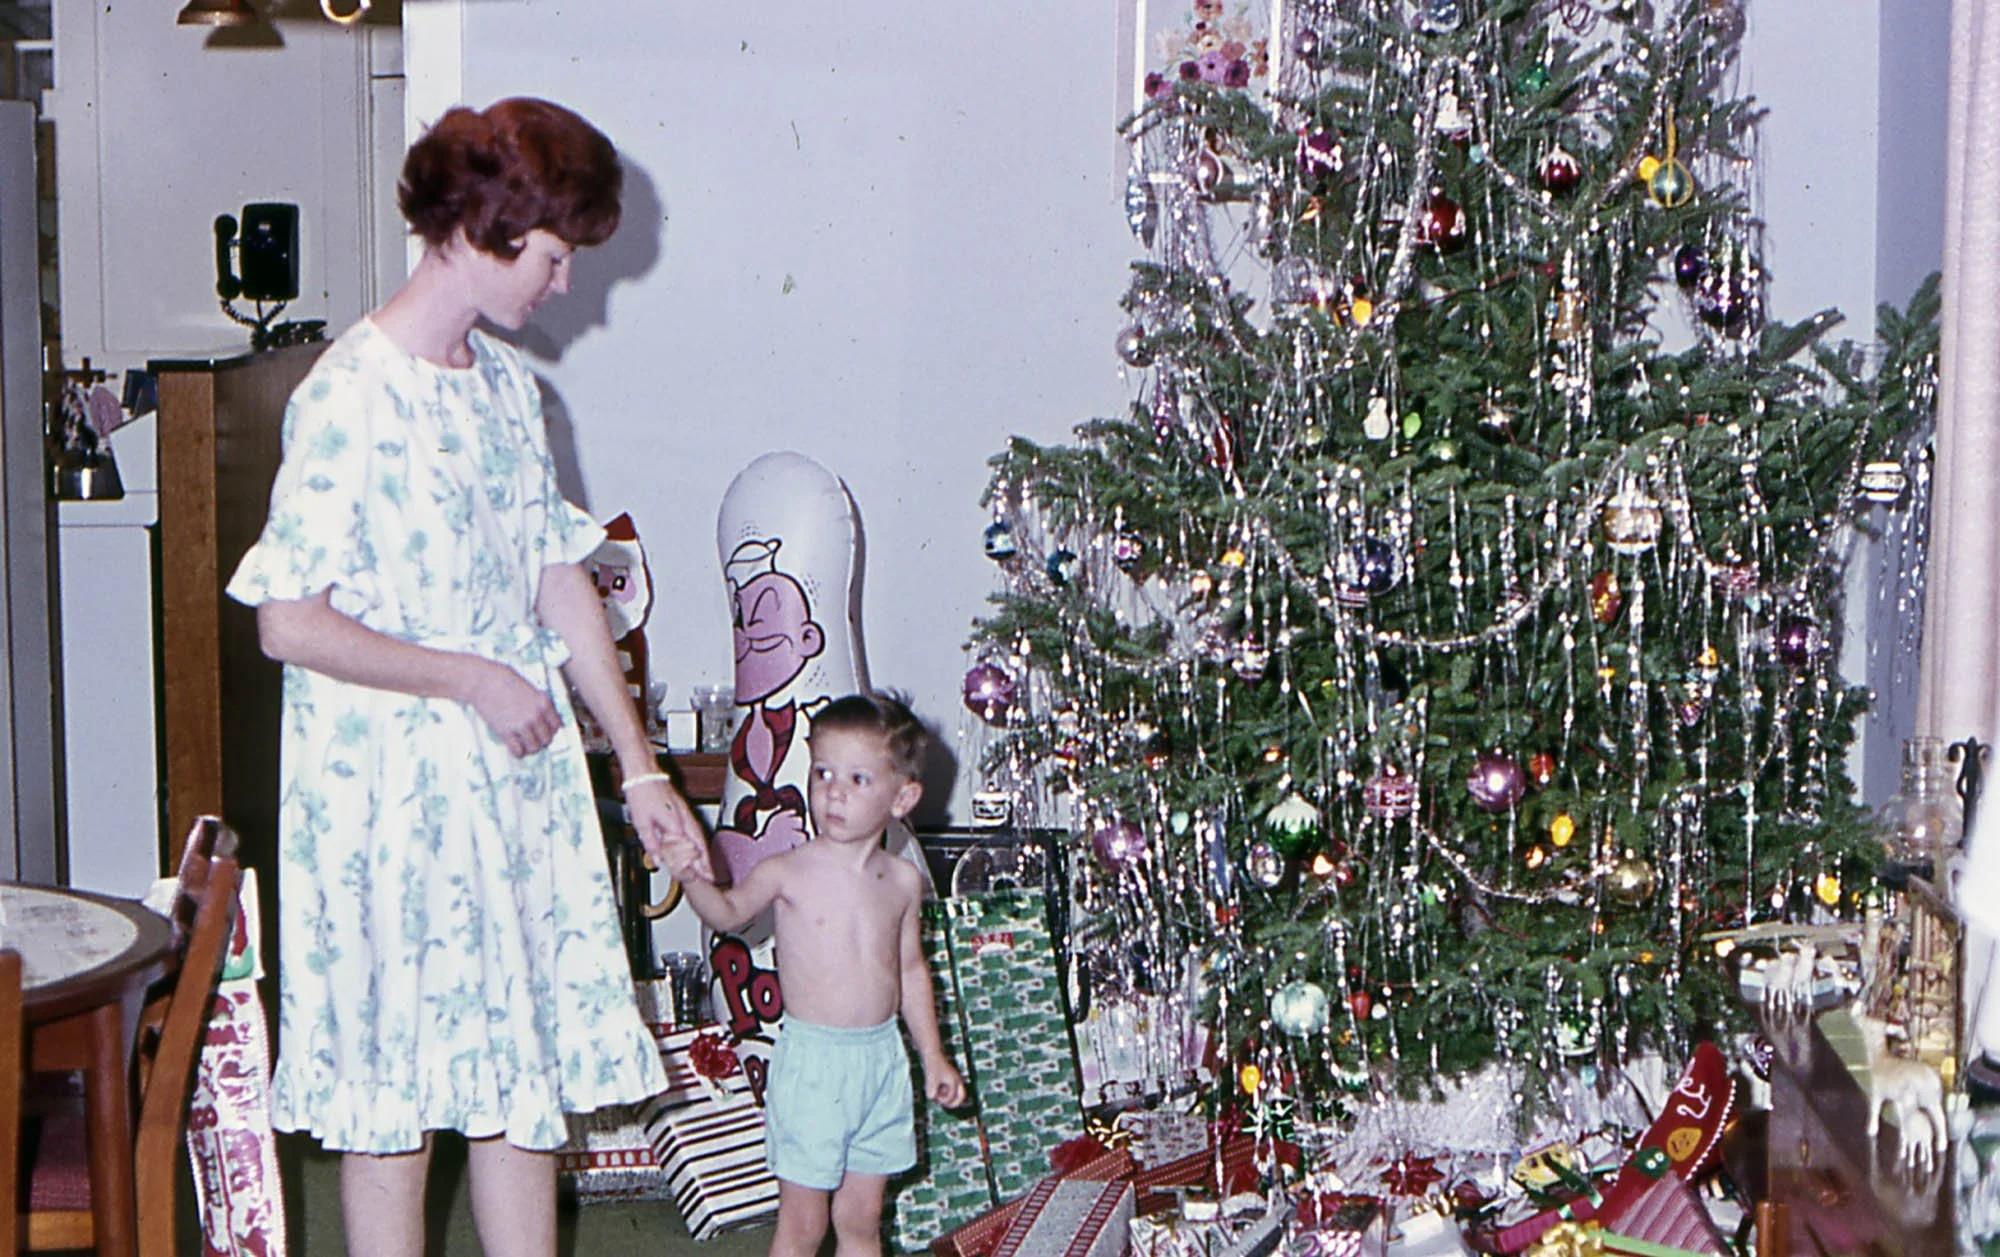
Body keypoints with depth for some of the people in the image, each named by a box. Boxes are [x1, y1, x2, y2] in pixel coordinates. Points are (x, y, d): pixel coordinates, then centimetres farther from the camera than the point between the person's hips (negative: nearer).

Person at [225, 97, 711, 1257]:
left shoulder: (507, 385, 8)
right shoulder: (352, 397, -17)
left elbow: (561, 581, 13)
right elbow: (289, 624, -20)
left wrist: (642, 769, 12)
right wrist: (473, 679, -14)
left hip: (519, 778, 7)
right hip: (389, 788, -7)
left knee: (531, 1070, 12)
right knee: (396, 1090, 3)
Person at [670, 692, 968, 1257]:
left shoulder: (902, 880, 4)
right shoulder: (788, 873, -8)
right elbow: (730, 912, -1)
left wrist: (933, 1055, 17)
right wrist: (693, 878, -22)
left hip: (882, 1058, 4)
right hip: (811, 1061, -4)